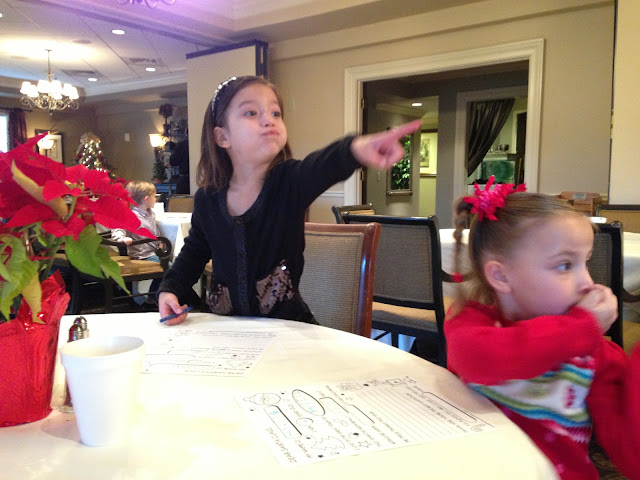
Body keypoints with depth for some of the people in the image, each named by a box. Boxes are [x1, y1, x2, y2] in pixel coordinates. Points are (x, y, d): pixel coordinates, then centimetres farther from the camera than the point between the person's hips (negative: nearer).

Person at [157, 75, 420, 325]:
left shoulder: (291, 181, -13)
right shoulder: (207, 199, -4)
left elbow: (321, 167, -38)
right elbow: (195, 251, 16)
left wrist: (354, 148, -60)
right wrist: (170, 289, 1)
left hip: (286, 325, -3)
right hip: (225, 329, 3)